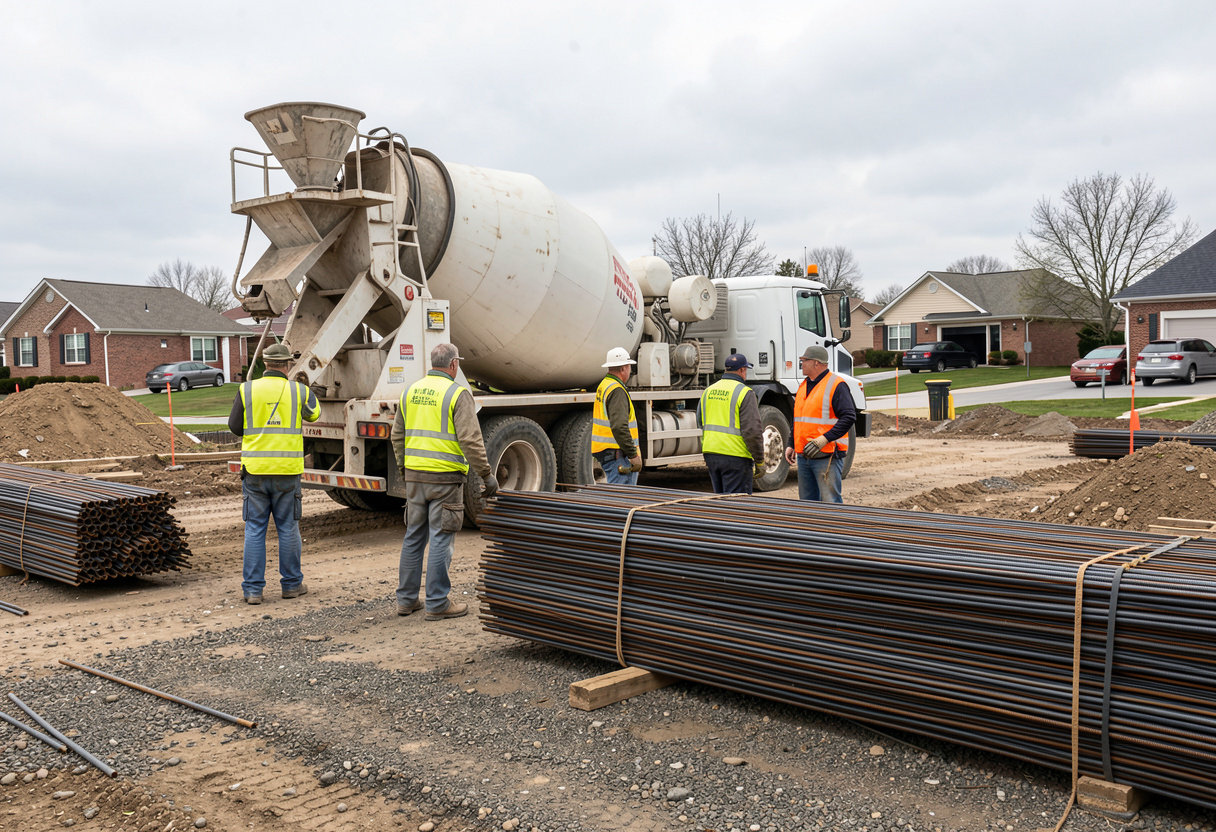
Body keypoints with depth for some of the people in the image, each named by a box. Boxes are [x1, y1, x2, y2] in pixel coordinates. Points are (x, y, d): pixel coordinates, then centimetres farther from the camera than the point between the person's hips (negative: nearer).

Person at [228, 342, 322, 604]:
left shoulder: (247, 390, -2)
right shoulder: (299, 391, -2)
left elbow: (234, 426, 4)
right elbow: (313, 414, 18)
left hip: (255, 469, 1)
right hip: (287, 470, 0)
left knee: (254, 529, 7)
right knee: (288, 528, 10)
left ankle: (253, 589, 8)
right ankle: (292, 584, 19)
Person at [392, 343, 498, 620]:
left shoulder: (411, 391, 11)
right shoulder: (458, 394, -9)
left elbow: (397, 436, 16)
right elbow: (470, 440, -16)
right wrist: (487, 474, -10)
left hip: (414, 475, 6)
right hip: (445, 477, -6)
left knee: (413, 536, 14)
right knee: (441, 539, 0)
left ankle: (406, 599, 21)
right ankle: (437, 603, 5)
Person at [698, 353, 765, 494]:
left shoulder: (708, 391, 12)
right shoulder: (745, 393, -9)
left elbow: (700, 424, 17)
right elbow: (752, 431, -13)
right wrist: (760, 461, -6)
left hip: (710, 455, 7)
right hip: (735, 456, -7)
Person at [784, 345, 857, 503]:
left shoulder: (836, 385, -8)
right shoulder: (803, 386, 18)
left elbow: (849, 417, -16)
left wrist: (823, 440, -22)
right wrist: (790, 444, 15)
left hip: (827, 456, -8)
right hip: (804, 456, 8)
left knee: (830, 503, -7)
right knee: (806, 501, 13)